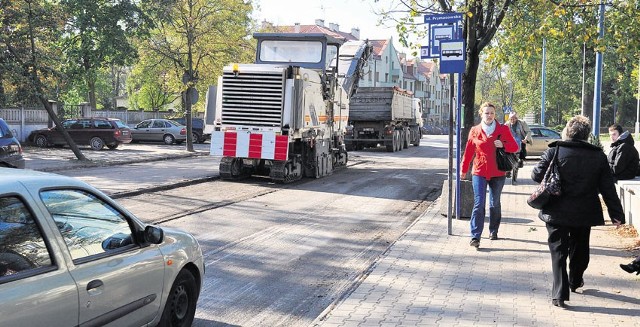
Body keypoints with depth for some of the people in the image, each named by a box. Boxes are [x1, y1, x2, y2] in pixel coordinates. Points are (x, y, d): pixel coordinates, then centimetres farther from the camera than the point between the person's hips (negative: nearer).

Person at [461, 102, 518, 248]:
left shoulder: (503, 129, 2)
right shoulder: (475, 131, 3)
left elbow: (515, 147, 4)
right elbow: (468, 151, 9)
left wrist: (503, 145, -16)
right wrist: (464, 170, 14)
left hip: (497, 173, 1)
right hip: (479, 172, -1)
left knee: (495, 204, 13)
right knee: (479, 204, -10)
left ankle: (493, 231, 31)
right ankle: (475, 237, -13)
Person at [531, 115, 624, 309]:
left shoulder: (554, 152, -12)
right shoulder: (599, 156, -3)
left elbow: (536, 175, -7)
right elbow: (608, 189, -1)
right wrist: (616, 214, 3)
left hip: (557, 213, -3)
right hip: (585, 214, 3)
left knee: (559, 252, 3)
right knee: (579, 249, 23)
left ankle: (560, 294, -5)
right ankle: (575, 281, 44)